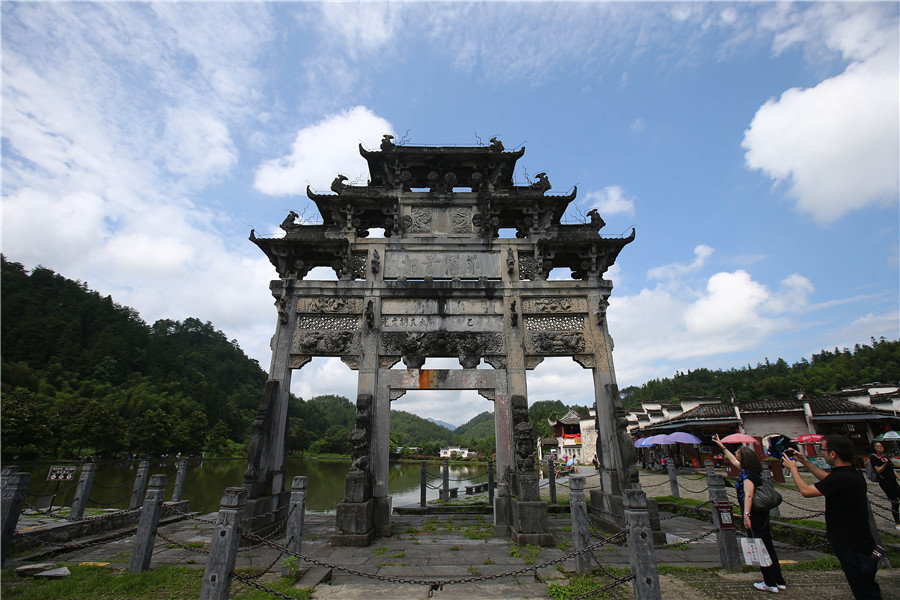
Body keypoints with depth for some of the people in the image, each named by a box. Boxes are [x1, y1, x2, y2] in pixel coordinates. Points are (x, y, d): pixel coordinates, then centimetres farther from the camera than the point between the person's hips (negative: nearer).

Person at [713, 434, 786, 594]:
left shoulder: (747, 475, -17)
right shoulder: (754, 472, 11)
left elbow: (748, 496, -27)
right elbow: (734, 462, 26)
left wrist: (746, 515, -30)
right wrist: (722, 447, 33)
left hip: (754, 515, -9)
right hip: (763, 514, 9)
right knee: (767, 546, 15)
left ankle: (770, 584, 8)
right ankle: (779, 581, 24)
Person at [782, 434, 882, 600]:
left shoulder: (841, 478, -30)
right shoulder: (854, 473, 1)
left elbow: (806, 491, -21)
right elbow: (827, 478, 20)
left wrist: (792, 468, -7)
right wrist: (804, 461, 20)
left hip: (853, 549, -10)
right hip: (861, 544, 10)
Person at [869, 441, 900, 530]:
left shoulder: (885, 455, 14)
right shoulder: (874, 457, -8)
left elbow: (892, 469, 20)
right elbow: (879, 470, -14)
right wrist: (885, 463, -29)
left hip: (893, 481, 7)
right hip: (885, 482, -7)